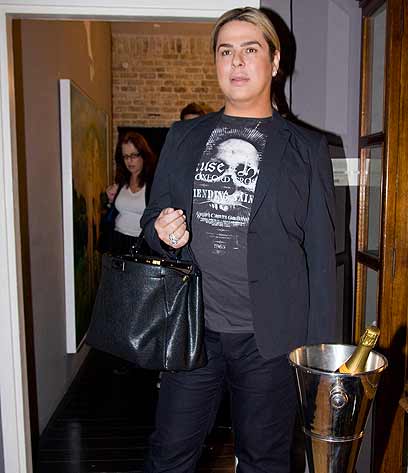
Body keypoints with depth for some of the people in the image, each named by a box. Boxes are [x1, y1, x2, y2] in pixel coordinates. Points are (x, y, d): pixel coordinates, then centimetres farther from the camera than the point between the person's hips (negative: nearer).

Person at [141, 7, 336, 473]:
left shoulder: (306, 148, 2)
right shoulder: (183, 137, 10)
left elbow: (320, 255, -1)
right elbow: (152, 217, 15)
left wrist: (320, 349, -4)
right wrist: (163, 232, -9)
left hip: (269, 338, -2)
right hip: (192, 329, 2)